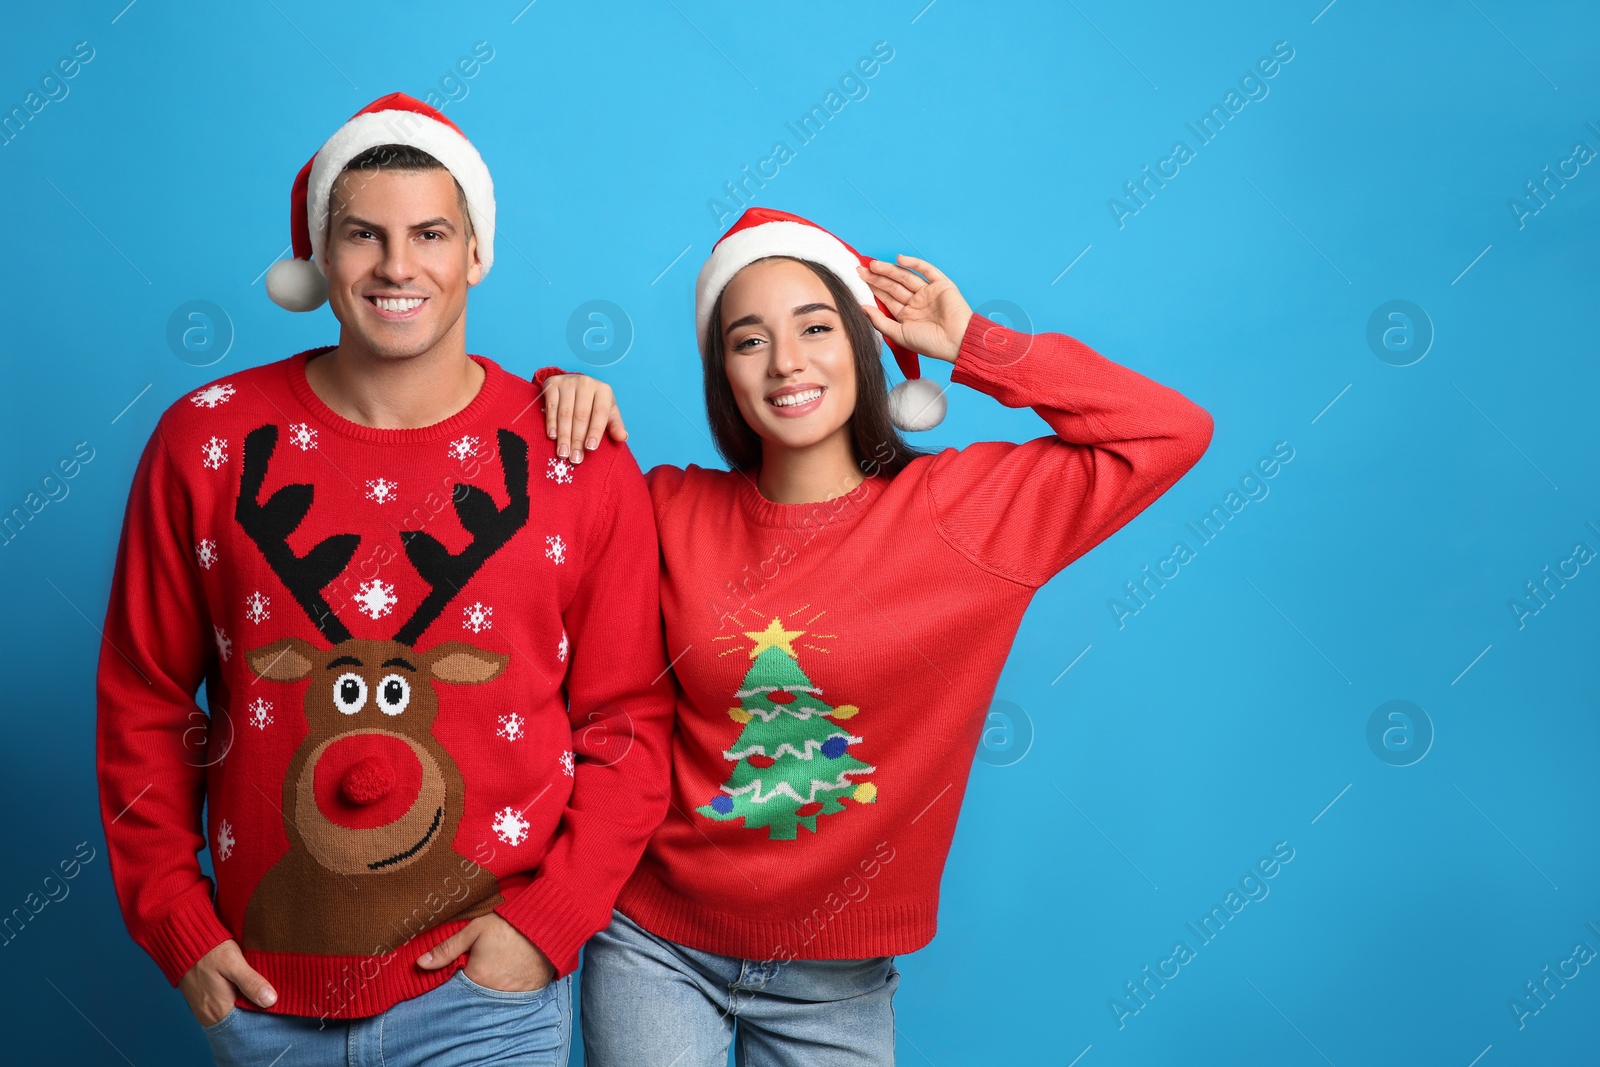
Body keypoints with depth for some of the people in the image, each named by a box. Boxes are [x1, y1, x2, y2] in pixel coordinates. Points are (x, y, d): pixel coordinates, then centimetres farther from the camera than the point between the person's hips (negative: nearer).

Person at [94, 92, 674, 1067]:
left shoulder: (578, 461, -6)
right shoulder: (206, 440, -2)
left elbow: (629, 722, -3)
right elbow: (143, 700, 4)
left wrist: (547, 922, -10)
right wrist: (175, 924, 1)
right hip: (260, 985, 2)